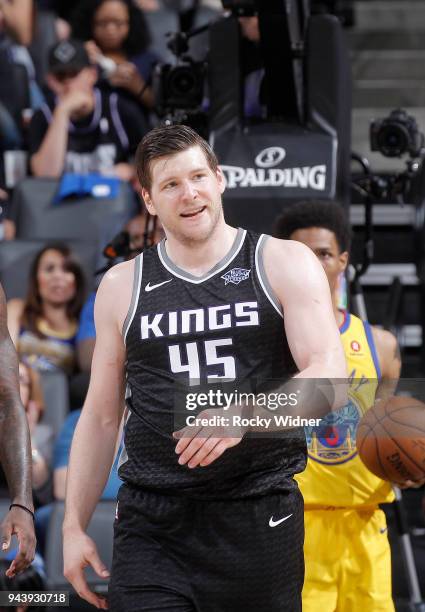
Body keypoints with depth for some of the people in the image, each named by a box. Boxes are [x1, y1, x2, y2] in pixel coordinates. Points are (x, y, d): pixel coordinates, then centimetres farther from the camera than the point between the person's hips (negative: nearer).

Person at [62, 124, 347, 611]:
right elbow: (101, 417, 17)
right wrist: (73, 526, 11)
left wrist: (244, 415, -25)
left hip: (260, 516, -1)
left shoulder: (285, 265, 4)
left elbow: (329, 378, -8)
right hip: (150, 526, 1)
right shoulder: (122, 287, 11)